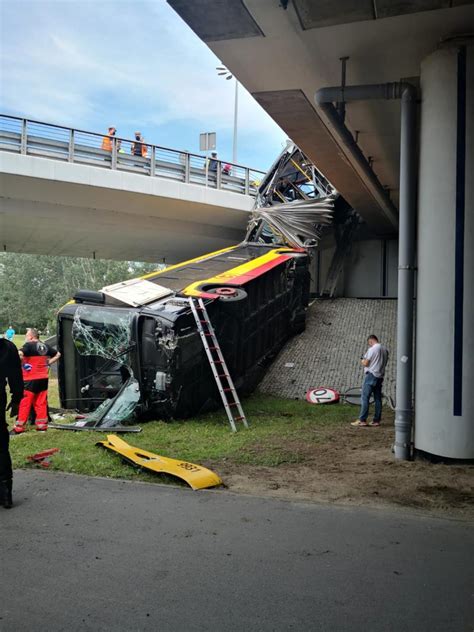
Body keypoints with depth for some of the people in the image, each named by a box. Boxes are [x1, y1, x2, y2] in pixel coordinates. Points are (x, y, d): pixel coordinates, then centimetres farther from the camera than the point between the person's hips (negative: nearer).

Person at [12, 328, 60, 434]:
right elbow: (58, 354, 21)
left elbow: (19, 354, -29)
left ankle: (19, 427, 1)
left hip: (31, 379, -6)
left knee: (25, 403, -1)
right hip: (43, 379, 6)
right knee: (41, 402, 11)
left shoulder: (29, 345, -11)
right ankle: (42, 425, 13)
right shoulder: (45, 346, 9)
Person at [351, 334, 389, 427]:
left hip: (371, 375, -8)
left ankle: (362, 420, -9)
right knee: (378, 398, 9)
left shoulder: (372, 349, -12)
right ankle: (377, 420, 11)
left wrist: (362, 360, 9)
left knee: (364, 397, -6)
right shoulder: (384, 349, 10)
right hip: (380, 376, 8)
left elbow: (365, 363, -13)